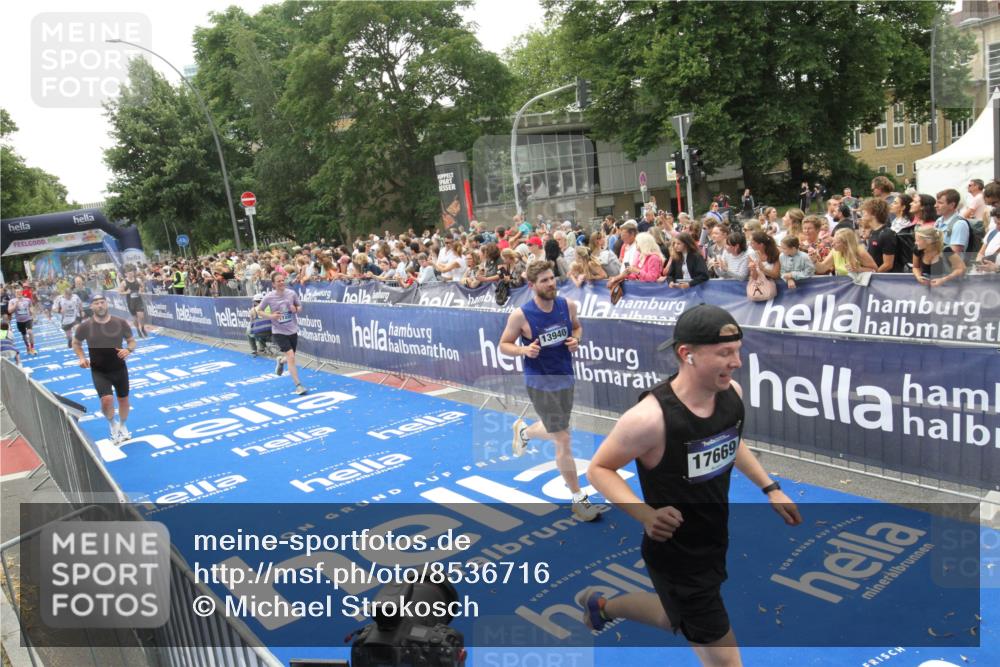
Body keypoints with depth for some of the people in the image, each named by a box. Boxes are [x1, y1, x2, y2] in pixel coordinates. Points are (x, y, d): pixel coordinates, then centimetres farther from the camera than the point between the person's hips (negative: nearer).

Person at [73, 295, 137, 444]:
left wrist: (129, 350, -20)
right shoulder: (85, 326, -10)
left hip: (119, 369, 2)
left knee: (123, 399, 13)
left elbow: (132, 341, 3)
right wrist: (81, 358, -9)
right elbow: (76, 343, 8)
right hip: (99, 371, -1)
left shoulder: (120, 323, -9)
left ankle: (122, 426, 41)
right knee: (107, 400, -18)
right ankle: (112, 425, 14)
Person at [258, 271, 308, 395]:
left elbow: (300, 307, 9)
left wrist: (296, 309, -15)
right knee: (291, 356, -17)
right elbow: (258, 310, 1)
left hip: (293, 331, 3)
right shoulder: (269, 297, -11)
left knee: (290, 358, 14)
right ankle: (298, 385, -10)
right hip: (278, 332, -3)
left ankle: (280, 361, 52)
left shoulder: (292, 293, -6)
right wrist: (270, 316, -17)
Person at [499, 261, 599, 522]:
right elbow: (504, 345, -6)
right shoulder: (520, 315, -18)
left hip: (566, 379, 6)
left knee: (556, 431, 25)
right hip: (540, 384, -5)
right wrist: (524, 350, -26)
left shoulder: (568, 305, -6)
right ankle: (578, 498, 13)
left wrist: (576, 339, -9)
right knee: (563, 441, -3)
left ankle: (523, 430, 58)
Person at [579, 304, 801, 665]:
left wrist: (769, 488, 9)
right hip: (676, 558, -8)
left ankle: (600, 604, 56)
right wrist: (645, 515, -33)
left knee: (678, 620, 32)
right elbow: (598, 469, -19)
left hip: (715, 542, 8)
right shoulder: (651, 417, -32)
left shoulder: (732, 393, -10)